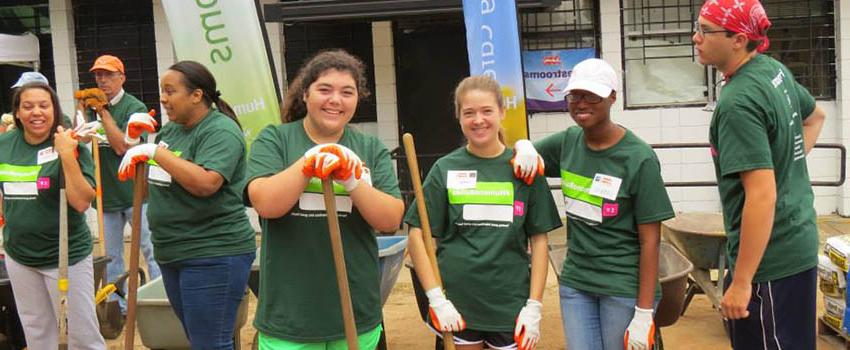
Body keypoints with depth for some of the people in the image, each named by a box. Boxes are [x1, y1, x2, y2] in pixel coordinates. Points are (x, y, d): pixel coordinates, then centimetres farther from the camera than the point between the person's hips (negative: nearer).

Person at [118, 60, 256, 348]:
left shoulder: (221, 130, -14)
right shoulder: (171, 129, 11)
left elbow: (205, 183, -29)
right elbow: (155, 177, 22)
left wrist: (154, 151, -23)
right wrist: (137, 140, 5)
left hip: (214, 256, -9)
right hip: (173, 254, 9)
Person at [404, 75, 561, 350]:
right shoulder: (445, 169, 0)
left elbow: (539, 239, 3)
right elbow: (417, 235, -1)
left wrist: (534, 306, -4)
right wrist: (436, 299, -9)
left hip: (510, 305, 0)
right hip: (457, 305, 0)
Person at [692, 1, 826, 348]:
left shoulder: (738, 102, -23)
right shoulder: (774, 69, 5)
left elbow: (762, 196, -27)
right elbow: (816, 116, 25)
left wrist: (741, 282, -23)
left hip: (770, 256, -9)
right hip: (797, 241, 9)